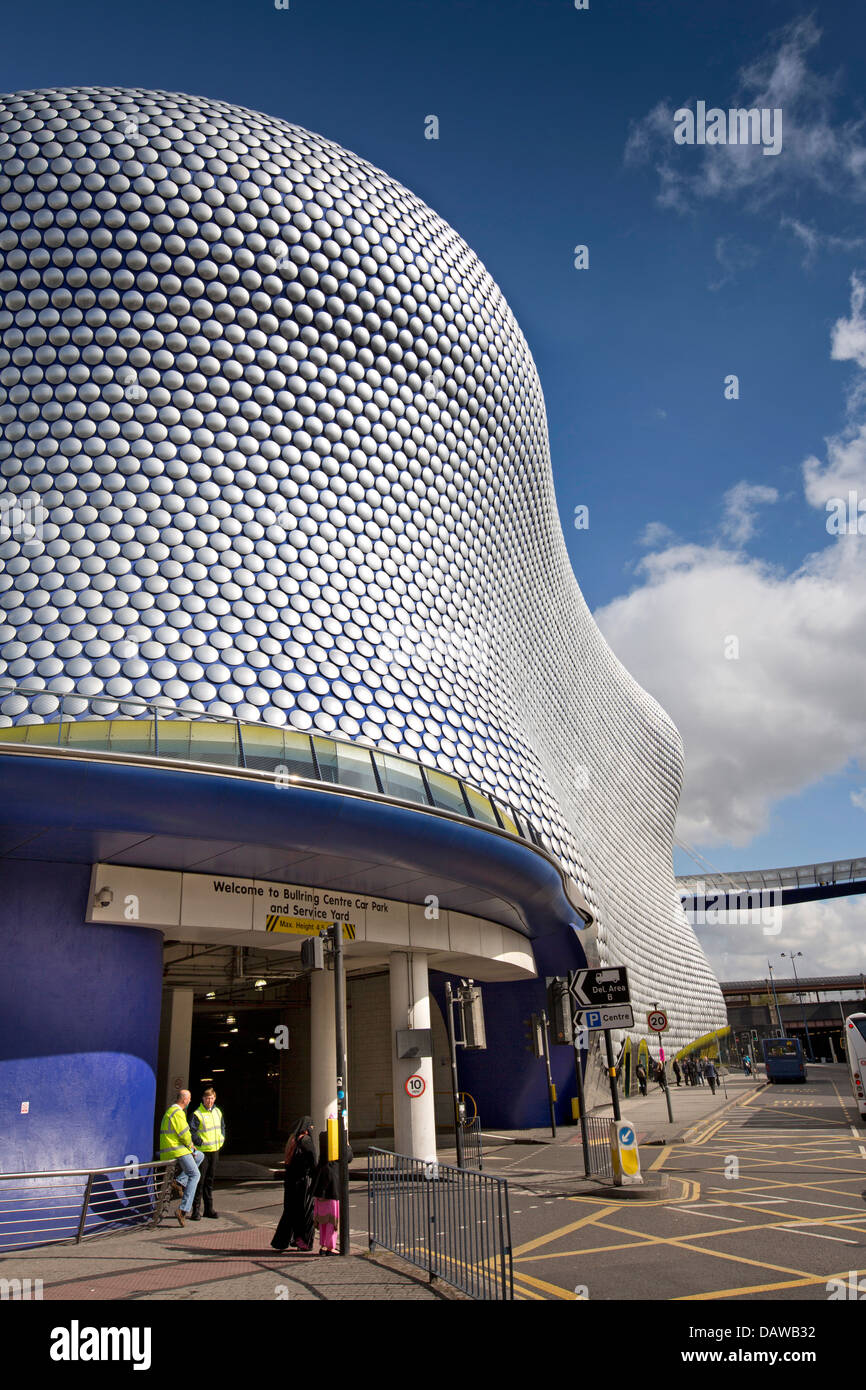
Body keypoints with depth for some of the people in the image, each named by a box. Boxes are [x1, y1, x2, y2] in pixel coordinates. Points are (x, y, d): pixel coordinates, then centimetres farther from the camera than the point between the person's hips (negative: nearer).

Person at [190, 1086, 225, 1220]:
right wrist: (200, 1143, -16)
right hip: (202, 1152, -6)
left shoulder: (218, 1112, 8)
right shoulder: (197, 1114, -13)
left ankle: (209, 1209, 19)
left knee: (210, 1180, 13)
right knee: (199, 1181, -4)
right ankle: (196, 1210, 3)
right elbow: (190, 1131, -17)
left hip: (214, 1150, 6)